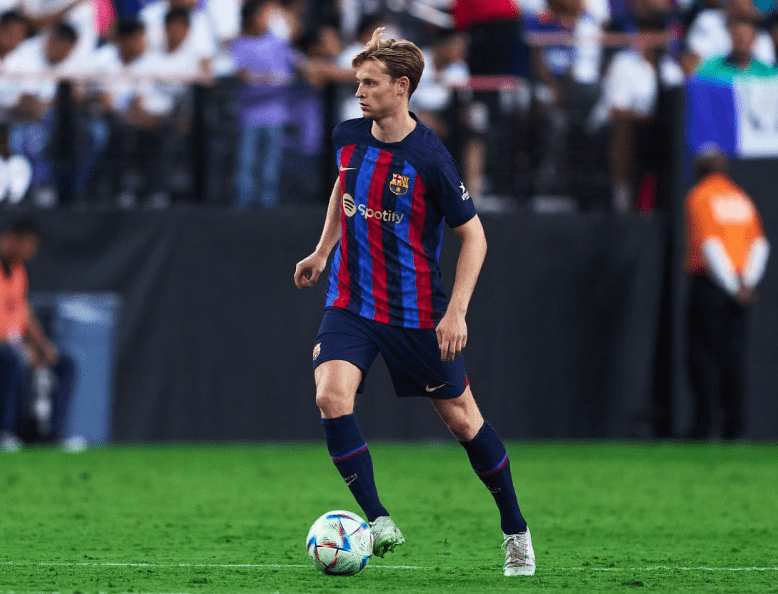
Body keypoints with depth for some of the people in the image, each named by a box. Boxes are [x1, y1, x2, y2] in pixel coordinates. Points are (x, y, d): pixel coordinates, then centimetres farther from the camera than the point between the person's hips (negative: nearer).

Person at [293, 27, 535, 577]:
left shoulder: (430, 158, -18)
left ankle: (516, 532, 26)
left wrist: (456, 313, -17)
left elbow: (473, 234, -10)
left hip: (416, 313, -4)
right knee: (331, 395, -21)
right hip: (350, 302, 4)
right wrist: (322, 252, 25)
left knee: (461, 417, 7)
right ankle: (380, 524, -14)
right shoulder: (348, 138, -2)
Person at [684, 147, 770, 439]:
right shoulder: (742, 199, 14)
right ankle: (734, 424, 5)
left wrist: (734, 287, -15)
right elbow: (760, 245, 5)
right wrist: (746, 283, -5)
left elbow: (710, 245, -15)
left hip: (710, 282, -6)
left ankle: (703, 423, -7)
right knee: (734, 357, 8)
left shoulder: (699, 197, -5)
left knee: (704, 353, -2)